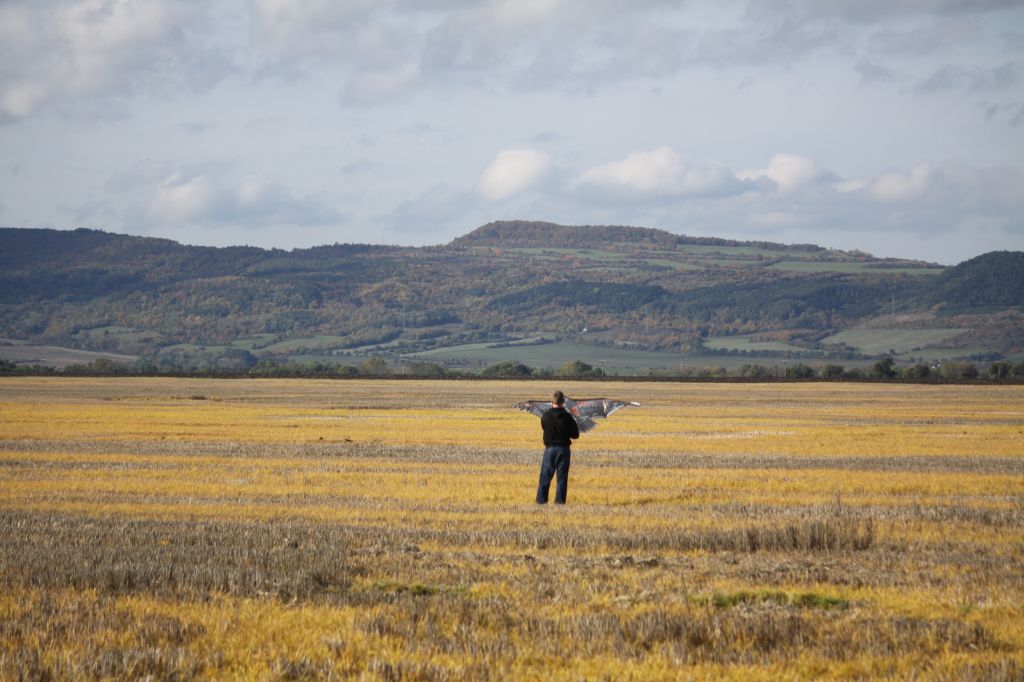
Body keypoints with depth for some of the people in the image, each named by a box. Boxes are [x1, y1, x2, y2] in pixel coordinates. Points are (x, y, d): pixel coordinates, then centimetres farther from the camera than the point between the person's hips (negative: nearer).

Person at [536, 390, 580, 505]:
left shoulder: (545, 416, -5)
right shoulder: (567, 417, -9)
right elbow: (575, 435, -3)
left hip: (549, 449, 1)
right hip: (563, 448, -1)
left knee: (545, 475, 7)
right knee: (562, 476, 5)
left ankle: (541, 499, 5)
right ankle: (559, 500, 2)